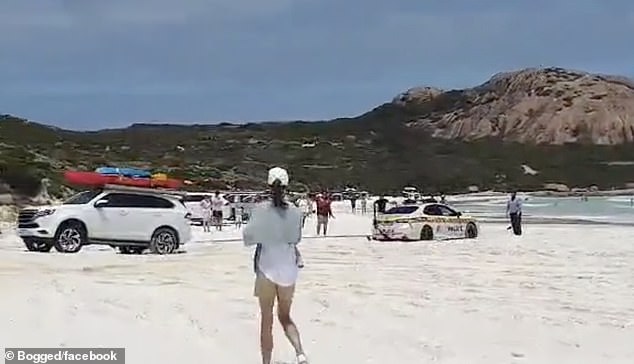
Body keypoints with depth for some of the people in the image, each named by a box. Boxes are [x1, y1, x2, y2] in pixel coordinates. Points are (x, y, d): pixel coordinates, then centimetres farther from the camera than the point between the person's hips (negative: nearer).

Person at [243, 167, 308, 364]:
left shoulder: (260, 209, -10)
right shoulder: (295, 212, -2)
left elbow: (248, 237, -3)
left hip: (266, 268, -3)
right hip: (288, 268, 3)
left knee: (266, 320, 8)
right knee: (285, 316, 16)